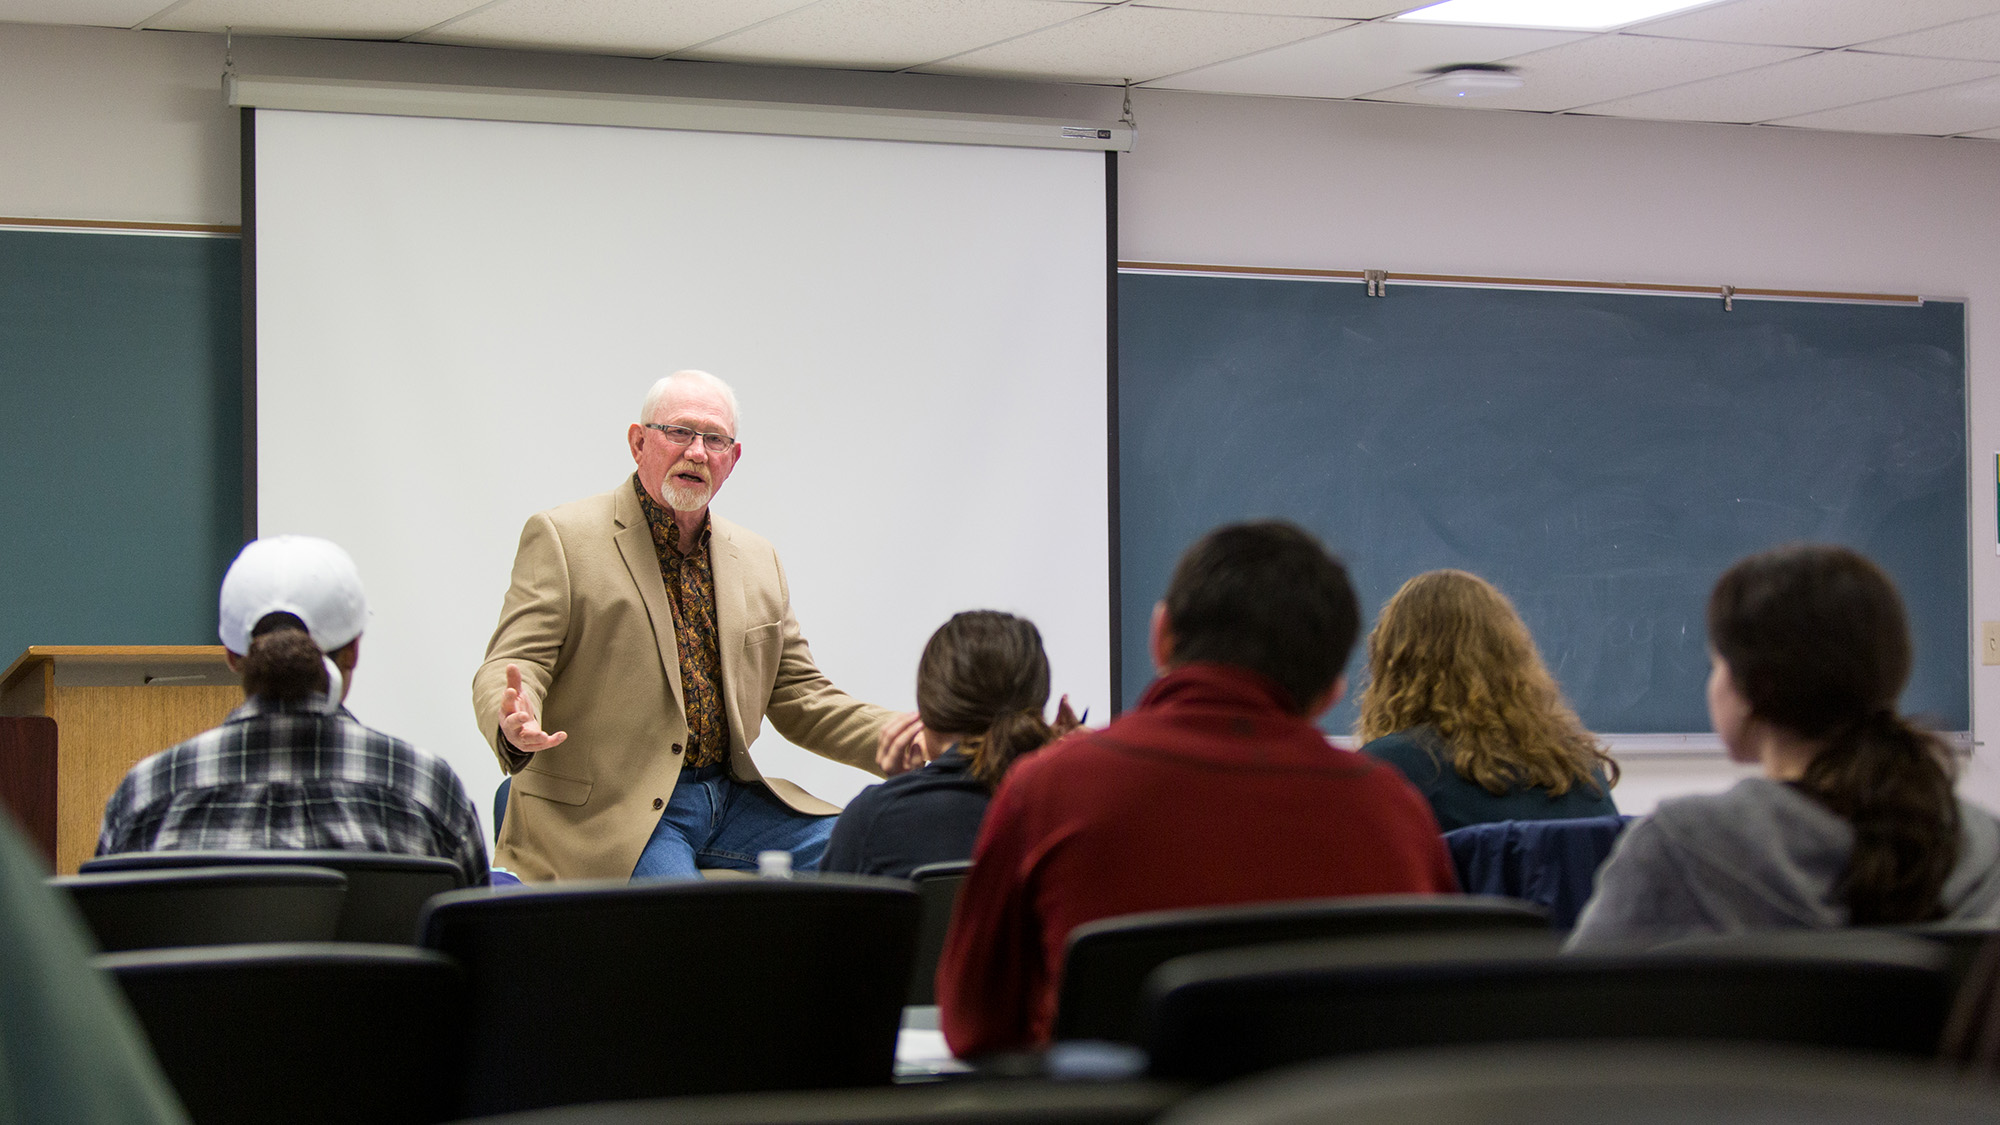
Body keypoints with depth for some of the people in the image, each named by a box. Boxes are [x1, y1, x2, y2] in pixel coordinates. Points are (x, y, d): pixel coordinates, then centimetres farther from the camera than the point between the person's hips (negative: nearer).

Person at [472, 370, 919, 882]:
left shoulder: (757, 561, 19)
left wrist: (893, 735, 0)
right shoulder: (561, 536, 1)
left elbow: (799, 696, 20)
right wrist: (514, 723, -31)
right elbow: (510, 666, -6)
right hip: (610, 807, -6)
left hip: (729, 796, 6)